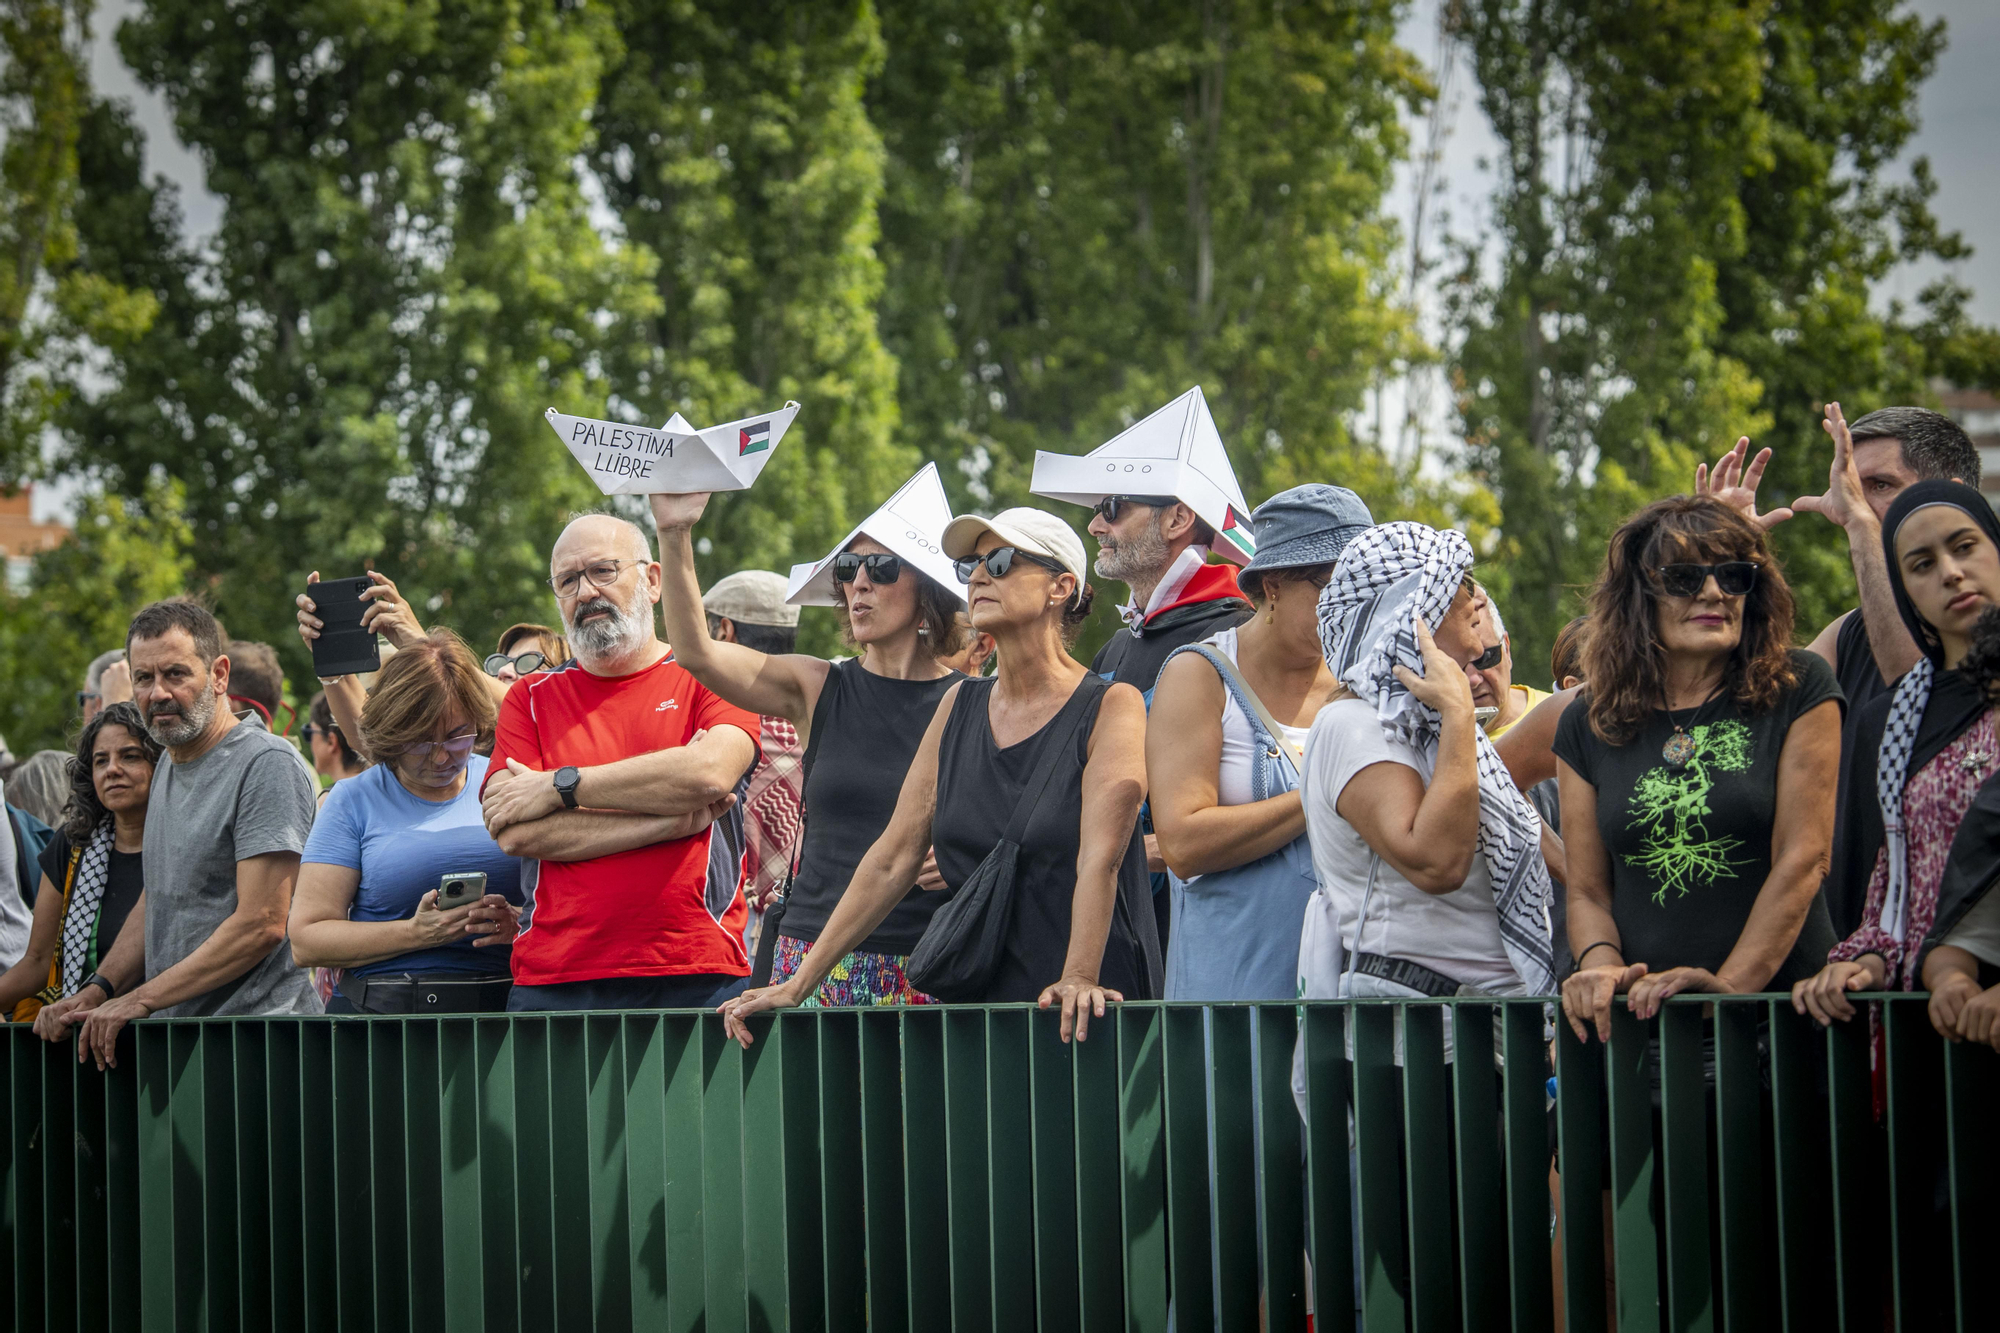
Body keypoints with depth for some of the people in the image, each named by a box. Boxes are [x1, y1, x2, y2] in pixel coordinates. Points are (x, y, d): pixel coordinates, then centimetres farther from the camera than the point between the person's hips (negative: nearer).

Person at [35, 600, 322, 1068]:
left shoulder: (268, 764, -9)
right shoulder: (169, 766, 20)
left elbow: (261, 924, -16)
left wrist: (141, 1000, -15)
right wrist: (96, 993, 10)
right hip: (173, 1038, 7)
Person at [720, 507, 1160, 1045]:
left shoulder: (1112, 706, -4)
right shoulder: (960, 705, 11)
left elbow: (1100, 858, -17)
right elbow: (892, 858, 9)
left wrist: (1079, 980, -30)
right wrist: (799, 984, 3)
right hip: (979, 1005, 5)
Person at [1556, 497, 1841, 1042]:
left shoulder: (1798, 690, 5)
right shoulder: (1589, 726, 13)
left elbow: (1801, 859, -2)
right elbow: (1587, 890, 13)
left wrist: (1732, 985, -12)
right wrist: (1602, 966, -7)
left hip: (1779, 1000, -3)